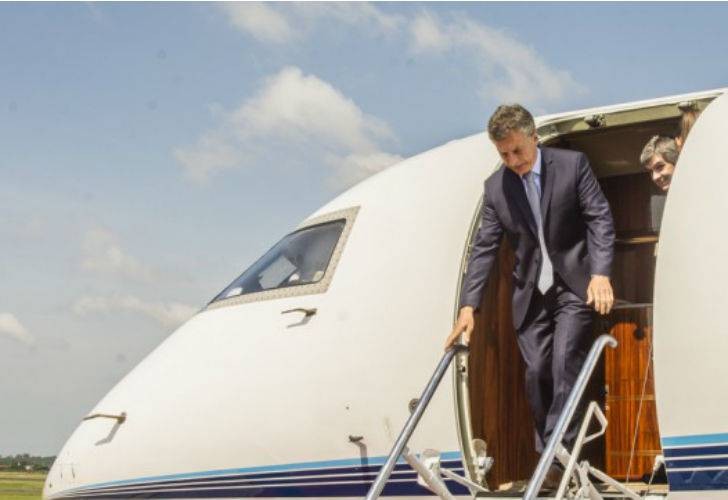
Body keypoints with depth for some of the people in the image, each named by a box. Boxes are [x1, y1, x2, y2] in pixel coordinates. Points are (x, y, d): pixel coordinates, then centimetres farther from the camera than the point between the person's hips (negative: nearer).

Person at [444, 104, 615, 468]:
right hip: (530, 292, 3)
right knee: (536, 373, 1)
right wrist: (468, 305, -8)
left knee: (565, 365, -16)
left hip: (574, 286, -3)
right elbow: (484, 247, 1)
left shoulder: (573, 164, -6)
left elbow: (600, 219, -8)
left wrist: (600, 272, -23)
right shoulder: (496, 186, 2)